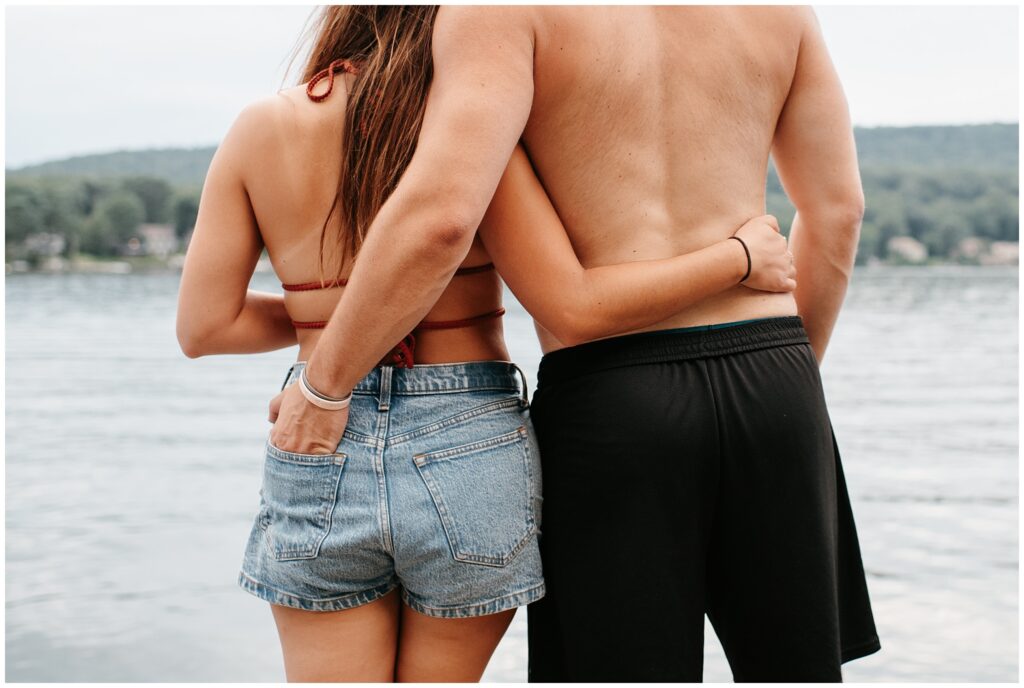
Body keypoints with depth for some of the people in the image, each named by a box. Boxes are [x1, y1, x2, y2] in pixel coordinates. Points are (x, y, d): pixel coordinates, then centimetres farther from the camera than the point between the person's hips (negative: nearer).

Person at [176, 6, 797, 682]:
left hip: (317, 459, 2)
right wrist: (740, 257, -3)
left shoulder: (261, 128, 1)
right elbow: (577, 305, -14)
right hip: (469, 448, -2)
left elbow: (202, 327, 1)